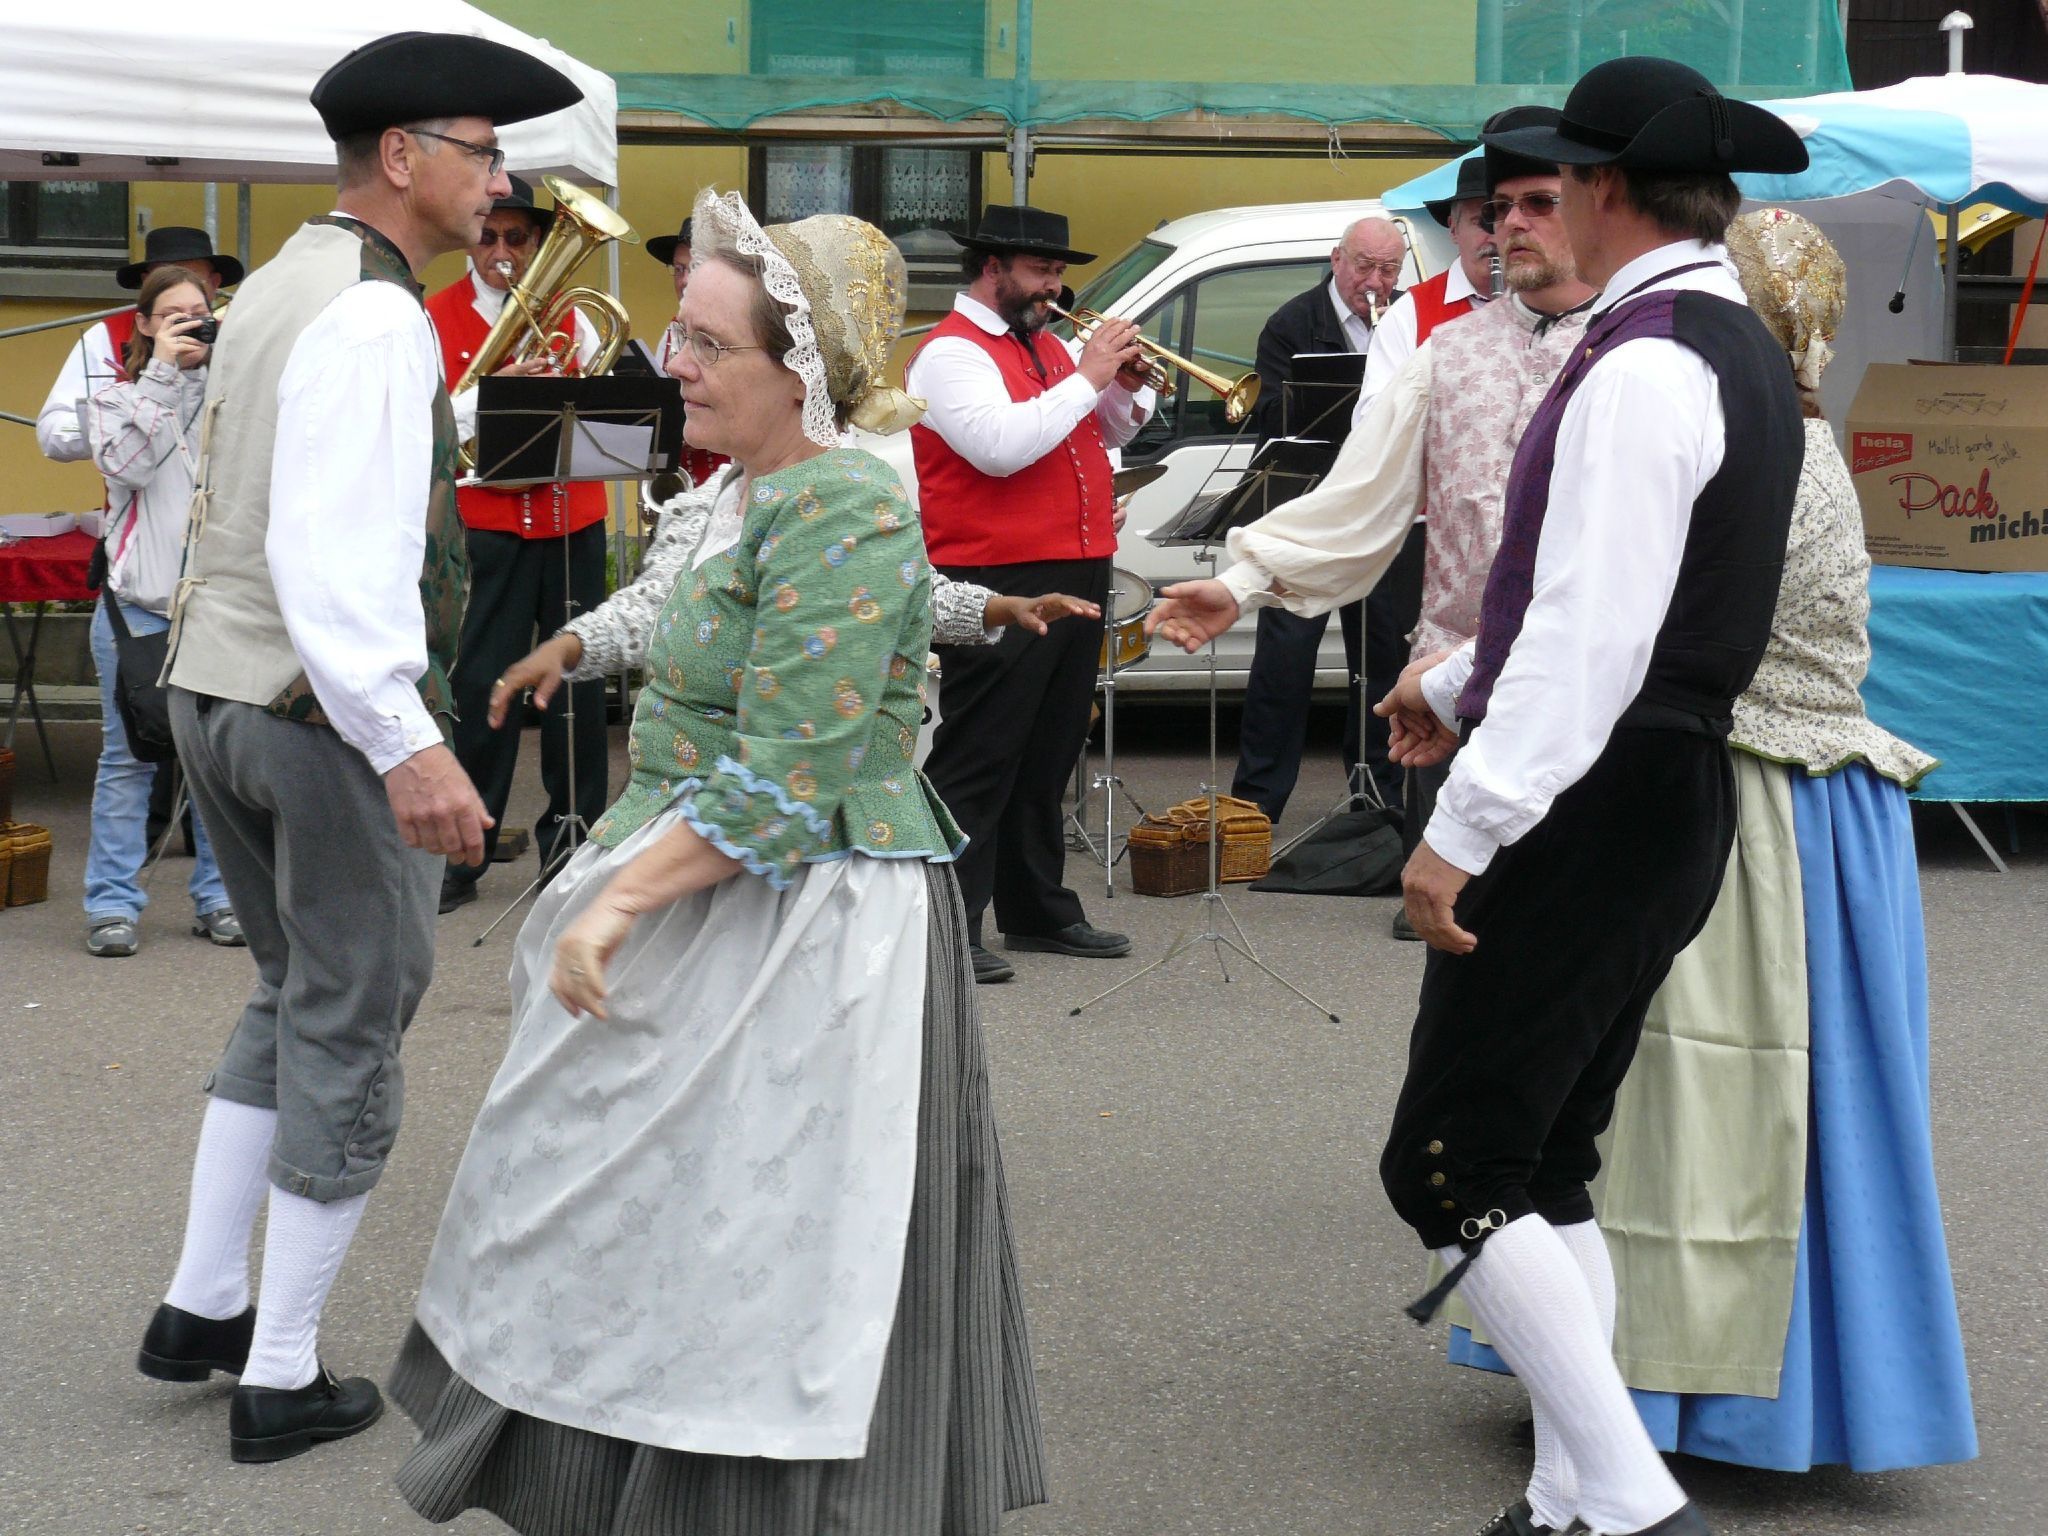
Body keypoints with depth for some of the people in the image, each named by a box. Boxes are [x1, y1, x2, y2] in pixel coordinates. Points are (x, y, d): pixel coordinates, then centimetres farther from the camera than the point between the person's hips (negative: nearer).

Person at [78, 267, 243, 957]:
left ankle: (218, 896, 15)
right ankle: (113, 902, 6)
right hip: (137, 604, -1)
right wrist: (164, 373, -10)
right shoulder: (115, 397, 8)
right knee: (127, 756, 1)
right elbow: (127, 461, -11)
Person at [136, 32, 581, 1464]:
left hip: (215, 689, 9)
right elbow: (332, 552, -29)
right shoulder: (375, 317, -18)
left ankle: (204, 1306, 27)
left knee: (294, 993, 24)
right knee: (349, 1031, 5)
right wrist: (406, 745, -36)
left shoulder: (277, 288, 12)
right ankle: (284, 1379, 14)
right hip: (330, 714, -9)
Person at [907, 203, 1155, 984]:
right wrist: (1087, 379, -18)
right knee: (979, 759, -7)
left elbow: (1109, 432, 25)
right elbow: (1000, 446, -25)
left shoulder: (1049, 347, 18)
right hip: (998, 586, -9)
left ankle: (1039, 909, 25)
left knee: (1048, 757, 15)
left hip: (1076, 577, 9)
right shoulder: (951, 353, -10)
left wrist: (1125, 388, 3)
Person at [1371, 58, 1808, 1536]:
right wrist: (1457, 683, 34)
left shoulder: (1643, 369, -18)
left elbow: (1591, 632, -25)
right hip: (1678, 796, 10)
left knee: (1452, 1171, -5)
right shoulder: (1743, 352, 14)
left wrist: (1464, 830, -22)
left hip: (1590, 806, -10)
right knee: (1545, 1168, 15)